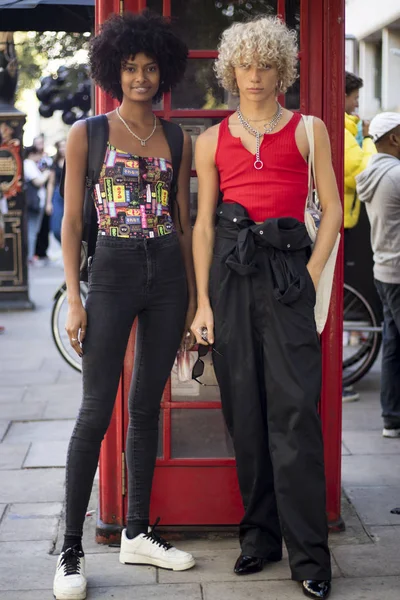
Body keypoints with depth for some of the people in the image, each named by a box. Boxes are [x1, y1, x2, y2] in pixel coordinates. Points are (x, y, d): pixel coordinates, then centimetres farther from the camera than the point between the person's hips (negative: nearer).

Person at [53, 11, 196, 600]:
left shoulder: (177, 140, 9)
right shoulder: (87, 134, 1)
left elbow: (184, 221, 12)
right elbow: (71, 223, -1)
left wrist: (193, 297, 10)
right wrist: (74, 298, -8)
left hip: (168, 273, 3)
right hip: (112, 271, -3)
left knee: (147, 407, 10)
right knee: (96, 412, -4)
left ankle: (138, 534, 22)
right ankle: (71, 550, 3)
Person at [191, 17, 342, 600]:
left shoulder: (308, 130, 8)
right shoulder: (213, 140, 13)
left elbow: (332, 210, 5)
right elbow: (203, 223, 10)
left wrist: (311, 278, -5)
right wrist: (203, 301, 4)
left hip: (288, 268, -2)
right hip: (231, 271, 3)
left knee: (294, 410, -8)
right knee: (244, 409, 5)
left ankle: (309, 553, -3)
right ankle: (259, 533, 18)